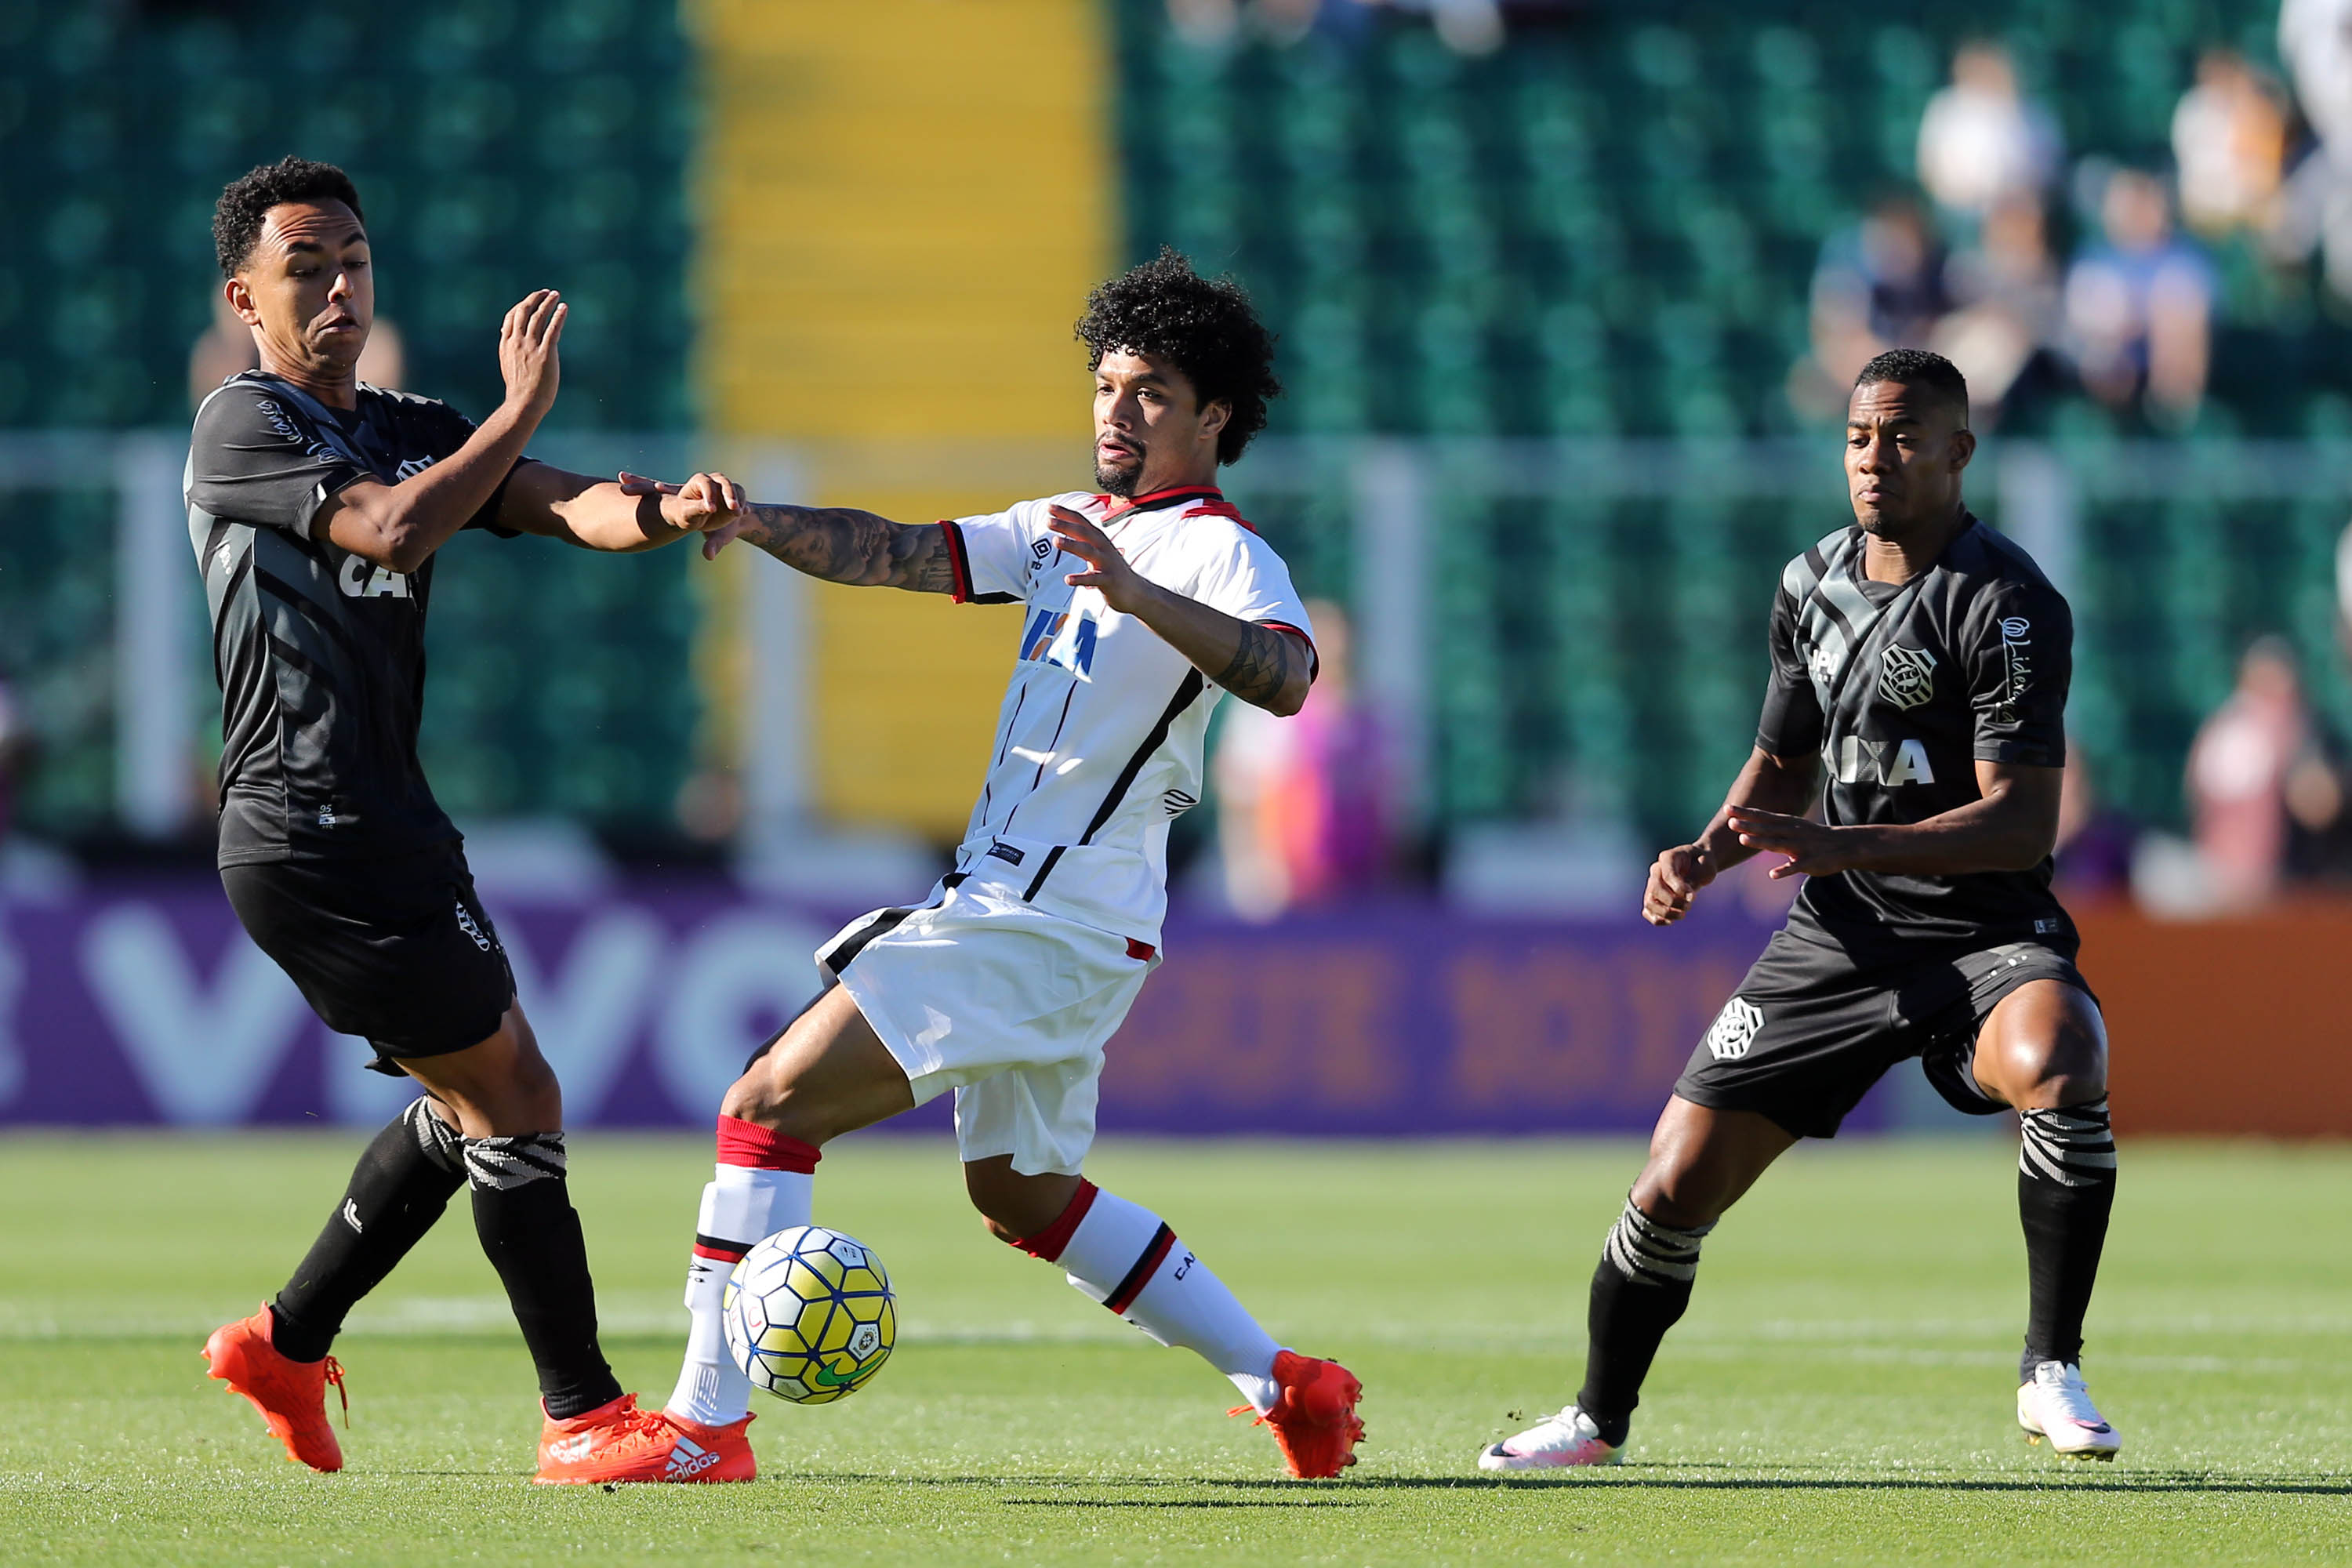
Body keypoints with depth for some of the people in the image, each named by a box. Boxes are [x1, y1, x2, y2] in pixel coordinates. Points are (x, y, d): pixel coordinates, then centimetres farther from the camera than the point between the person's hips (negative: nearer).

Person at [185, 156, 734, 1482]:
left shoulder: (415, 430, 16)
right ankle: (585, 1416, -5)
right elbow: (392, 529, -23)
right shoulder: (242, 428, -7)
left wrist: (658, 513, -22)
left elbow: (562, 506, -1)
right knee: (517, 1101, -9)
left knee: (468, 1109, 18)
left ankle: (285, 1345, 28)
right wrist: (521, 412, -17)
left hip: (383, 827, 9)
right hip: (312, 838, -9)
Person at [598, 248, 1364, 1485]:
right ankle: (1285, 1387, 26)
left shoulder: (1222, 557, -11)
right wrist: (748, 519, -10)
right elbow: (891, 555, 8)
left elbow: (1284, 677, -31)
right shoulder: (1068, 529, 15)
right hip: (1004, 908, 10)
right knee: (1020, 1196, 22)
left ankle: (706, 1425, -13)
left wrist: (1136, 593, -45)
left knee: (771, 1107, -13)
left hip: (1055, 930, -10)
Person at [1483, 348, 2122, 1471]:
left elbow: (2023, 821, -22)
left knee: (2059, 1069, -38)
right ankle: (1598, 1419, 26)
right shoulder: (1811, 585, 8)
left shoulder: (2007, 602, -14)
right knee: (1674, 1189, 0)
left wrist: (1842, 846, -31)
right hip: (1839, 936, 5)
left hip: (1985, 933, -5)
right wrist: (1710, 851, 2)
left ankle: (2052, 1371, -22)